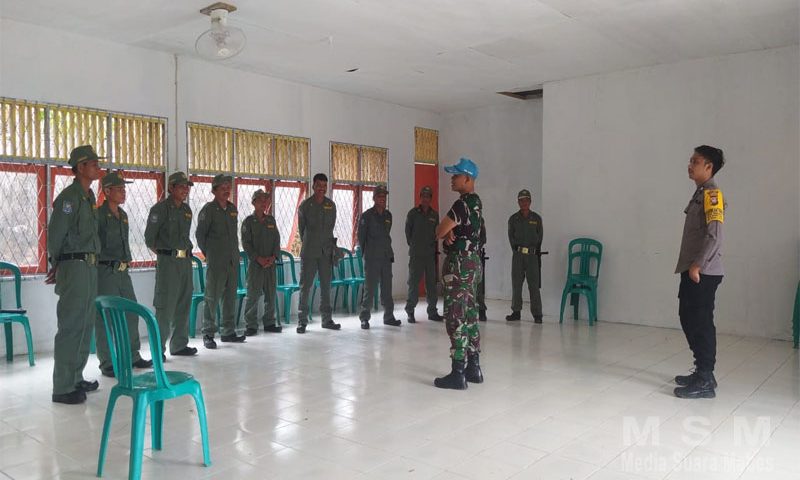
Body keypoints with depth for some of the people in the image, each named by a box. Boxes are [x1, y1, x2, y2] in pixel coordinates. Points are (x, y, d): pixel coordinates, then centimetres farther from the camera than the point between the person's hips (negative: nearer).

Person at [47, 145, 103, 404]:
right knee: (70, 327, -5)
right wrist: (57, 264, 1)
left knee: (85, 326, 14)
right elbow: (55, 234, -12)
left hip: (90, 266, 9)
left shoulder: (89, 196, 15)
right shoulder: (69, 196, -12)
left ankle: (76, 379, 25)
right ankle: (63, 388, 2)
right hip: (74, 267, -9)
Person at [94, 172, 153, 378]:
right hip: (105, 272, -8)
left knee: (131, 313, 11)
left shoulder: (123, 215, 15)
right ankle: (107, 363, 8)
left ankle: (132, 356, 23)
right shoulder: (99, 214, -10)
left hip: (123, 272, 8)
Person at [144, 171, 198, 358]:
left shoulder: (186, 209, 13)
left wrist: (187, 252, 13)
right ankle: (158, 348, 4)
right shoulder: (160, 209, -8)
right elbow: (149, 237, -6)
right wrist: (163, 254, 2)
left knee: (183, 304, 11)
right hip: (167, 261, -7)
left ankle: (179, 345, 21)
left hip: (186, 260, 7)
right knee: (165, 306, -5)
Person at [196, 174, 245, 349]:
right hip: (216, 262, -6)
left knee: (230, 297, 10)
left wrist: (235, 252, 13)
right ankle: (208, 334, 5)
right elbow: (199, 234, -3)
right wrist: (207, 253, 0)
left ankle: (228, 332, 19)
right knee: (212, 297, -2)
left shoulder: (232, 209, 13)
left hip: (233, 261, 6)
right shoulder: (208, 209, -6)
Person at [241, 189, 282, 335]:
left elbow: (277, 240, 10)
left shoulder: (271, 220, 12)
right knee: (253, 294, -3)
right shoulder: (248, 221, 0)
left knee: (271, 294, 8)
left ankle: (269, 323, 18)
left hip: (271, 262, 4)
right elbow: (246, 243, -6)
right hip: (255, 263, -4)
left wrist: (273, 257, -5)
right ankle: (251, 325, 5)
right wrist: (258, 258, -14)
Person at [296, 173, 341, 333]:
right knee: (305, 286, -1)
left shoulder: (331, 205, 7)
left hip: (326, 251, 3)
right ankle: (302, 321, 5)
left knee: (326, 286, 8)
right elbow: (301, 228, 8)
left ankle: (327, 319, 16)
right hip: (309, 252, -3)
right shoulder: (305, 205, 0)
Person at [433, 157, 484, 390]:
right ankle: (473, 368, 20)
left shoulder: (462, 204, -17)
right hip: (471, 262, 10)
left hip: (459, 265, -10)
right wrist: (450, 232, -6)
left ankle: (457, 374, -3)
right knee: (469, 317, 13)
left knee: (456, 319, -7)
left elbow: (439, 232, -14)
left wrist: (446, 231, 7)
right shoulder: (475, 202, 15)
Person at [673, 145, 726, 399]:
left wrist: (697, 265, -19)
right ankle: (702, 372, 24)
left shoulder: (712, 193, -11)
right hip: (692, 271, 10)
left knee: (701, 323, -7)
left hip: (703, 273, -10)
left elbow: (715, 234, -20)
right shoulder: (700, 193, 18)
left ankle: (705, 382, 0)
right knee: (689, 319, 13)